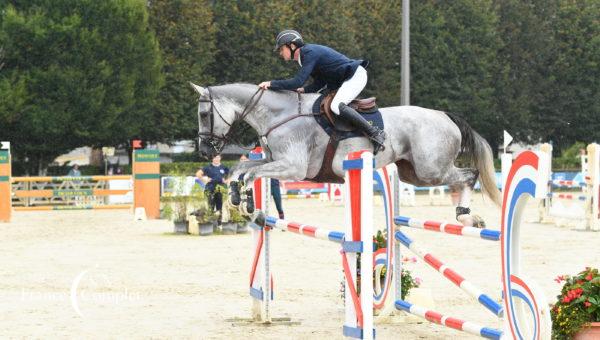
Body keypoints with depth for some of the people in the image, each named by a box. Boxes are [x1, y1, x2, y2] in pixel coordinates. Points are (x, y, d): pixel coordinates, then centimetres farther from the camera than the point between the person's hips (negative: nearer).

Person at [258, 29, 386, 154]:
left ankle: (375, 134, -26)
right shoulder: (306, 55, 13)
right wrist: (303, 90, -4)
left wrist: (271, 84, -21)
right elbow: (319, 83, 14)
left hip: (356, 75, -11)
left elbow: (298, 82, -27)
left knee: (336, 106, -28)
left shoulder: (310, 53, -19)